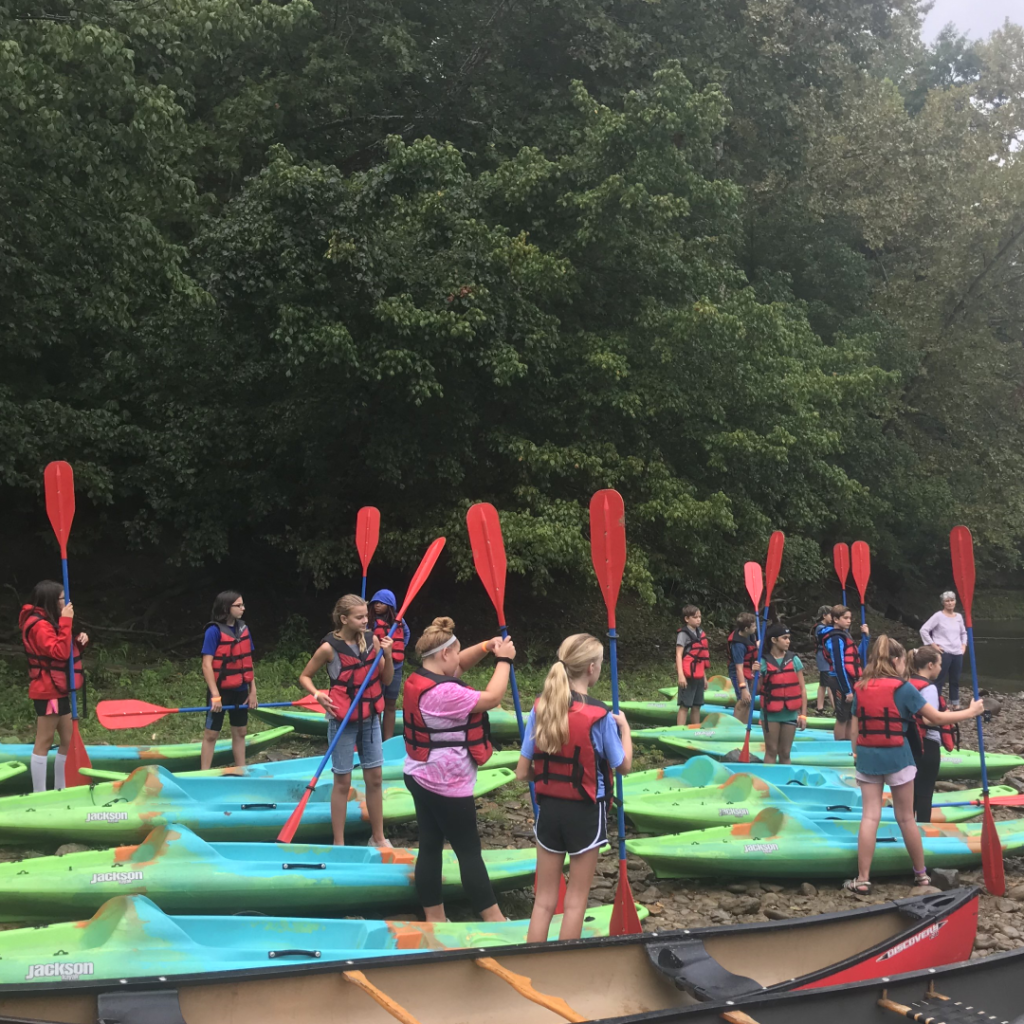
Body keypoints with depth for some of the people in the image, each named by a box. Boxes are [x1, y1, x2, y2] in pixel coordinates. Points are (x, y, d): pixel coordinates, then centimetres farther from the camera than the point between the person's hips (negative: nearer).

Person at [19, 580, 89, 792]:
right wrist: (65, 622, -25)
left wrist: (79, 641, 1)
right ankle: (39, 795, -3)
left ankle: (60, 789, 20)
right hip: (47, 691, -10)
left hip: (58, 690, 10)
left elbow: (65, 651, 20)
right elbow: (60, 653, -26)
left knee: (68, 740, 13)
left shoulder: (48, 622, 16)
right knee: (44, 743, -6)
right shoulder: (40, 625, -16)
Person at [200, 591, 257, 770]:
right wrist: (215, 695, -20)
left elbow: (247, 662, 10)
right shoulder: (214, 631, -14)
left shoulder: (243, 629, 4)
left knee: (240, 732, 13)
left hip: (240, 690, 6)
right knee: (211, 734, 2)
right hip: (220, 690, -6)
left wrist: (253, 690, 6)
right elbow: (206, 665, -17)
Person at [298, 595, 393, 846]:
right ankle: (339, 843, 12)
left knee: (375, 778, 10)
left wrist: (387, 655, -14)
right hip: (343, 721, -4)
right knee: (343, 781, 3)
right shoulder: (330, 647, -14)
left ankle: (378, 838, 23)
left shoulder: (372, 640, -3)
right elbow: (304, 676, -3)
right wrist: (318, 694, -22)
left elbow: (386, 680, 3)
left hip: (370, 719, 4)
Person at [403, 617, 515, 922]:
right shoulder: (444, 692, -26)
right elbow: (492, 698, -21)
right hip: (447, 785, -10)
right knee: (469, 851, 1)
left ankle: (434, 919, 19)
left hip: (422, 778, 10)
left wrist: (487, 647, 0)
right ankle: (494, 920, 12)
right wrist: (504, 660, -9)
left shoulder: (420, 678, 4)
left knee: (430, 846, 12)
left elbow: (460, 665, 16)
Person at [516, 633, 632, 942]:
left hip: (549, 809, 4)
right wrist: (624, 726, 8)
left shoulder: (540, 707, -5)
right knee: (575, 901, 10)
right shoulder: (599, 715, -17)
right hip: (585, 813, -4)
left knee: (544, 900, 13)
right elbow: (624, 765, -5)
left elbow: (522, 773, -3)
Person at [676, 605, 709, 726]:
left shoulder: (700, 633, 14)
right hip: (688, 676, -7)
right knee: (685, 706, -7)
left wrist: (704, 677, 17)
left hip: (698, 676, 7)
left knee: (696, 706, 11)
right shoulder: (683, 634, -8)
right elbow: (678, 655, -14)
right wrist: (680, 675, -23)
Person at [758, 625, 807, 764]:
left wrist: (803, 714, 0)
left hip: (790, 714, 2)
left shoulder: (794, 660, 1)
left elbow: (802, 688, 4)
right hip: (771, 713, -1)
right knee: (771, 752, 3)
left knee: (785, 753, 7)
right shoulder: (764, 661, -3)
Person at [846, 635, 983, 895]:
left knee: (870, 817, 2)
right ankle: (921, 874, 24)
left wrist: (856, 752, 16)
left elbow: (855, 726, 5)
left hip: (868, 756, 3)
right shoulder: (903, 688, -9)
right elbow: (936, 718, -5)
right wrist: (970, 712, 5)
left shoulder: (861, 688, 3)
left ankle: (863, 880, -1)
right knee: (906, 818, 10)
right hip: (896, 756, -3)